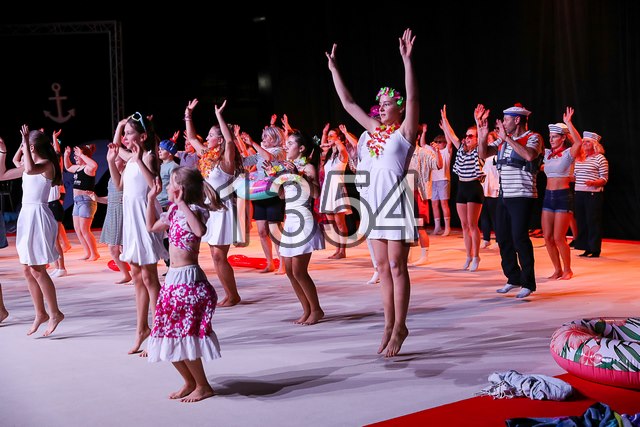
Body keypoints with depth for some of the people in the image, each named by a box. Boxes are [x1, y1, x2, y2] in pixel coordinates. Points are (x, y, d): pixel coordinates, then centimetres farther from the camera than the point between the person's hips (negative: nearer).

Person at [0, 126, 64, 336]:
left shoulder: (47, 164, -10)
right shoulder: (29, 165, 14)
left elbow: (30, 170, -33)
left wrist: (25, 142, -26)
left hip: (37, 216, -9)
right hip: (26, 216, 9)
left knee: (37, 270, -6)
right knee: (27, 270, 9)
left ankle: (55, 313, 4)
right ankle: (41, 313, 18)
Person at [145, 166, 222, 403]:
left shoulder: (194, 209, -13)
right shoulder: (174, 212, 12)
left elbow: (199, 230, -35)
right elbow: (152, 227, 26)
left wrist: (182, 204, -29)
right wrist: (151, 199, 19)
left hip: (188, 279, -9)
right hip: (172, 278, 9)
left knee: (183, 335, -4)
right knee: (169, 335, 12)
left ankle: (203, 386, 12)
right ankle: (190, 382, 27)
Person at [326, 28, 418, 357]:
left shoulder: (405, 131, -2)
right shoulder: (374, 129, 14)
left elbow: (413, 98, -17)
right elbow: (348, 103, 18)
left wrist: (407, 60, -25)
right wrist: (334, 69, 17)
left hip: (396, 202, -6)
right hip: (375, 202, 7)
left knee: (397, 268, -3)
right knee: (383, 268, 9)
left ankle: (399, 328, 4)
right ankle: (390, 325, 17)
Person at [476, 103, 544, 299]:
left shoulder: (533, 137, -7)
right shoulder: (503, 139, 14)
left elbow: (529, 155, -27)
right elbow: (483, 154, 10)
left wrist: (507, 138, -23)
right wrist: (482, 135, -4)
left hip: (522, 196, -8)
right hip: (503, 196, 8)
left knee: (520, 238, -10)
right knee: (503, 238, 11)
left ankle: (528, 283, -1)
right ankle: (513, 278, 24)